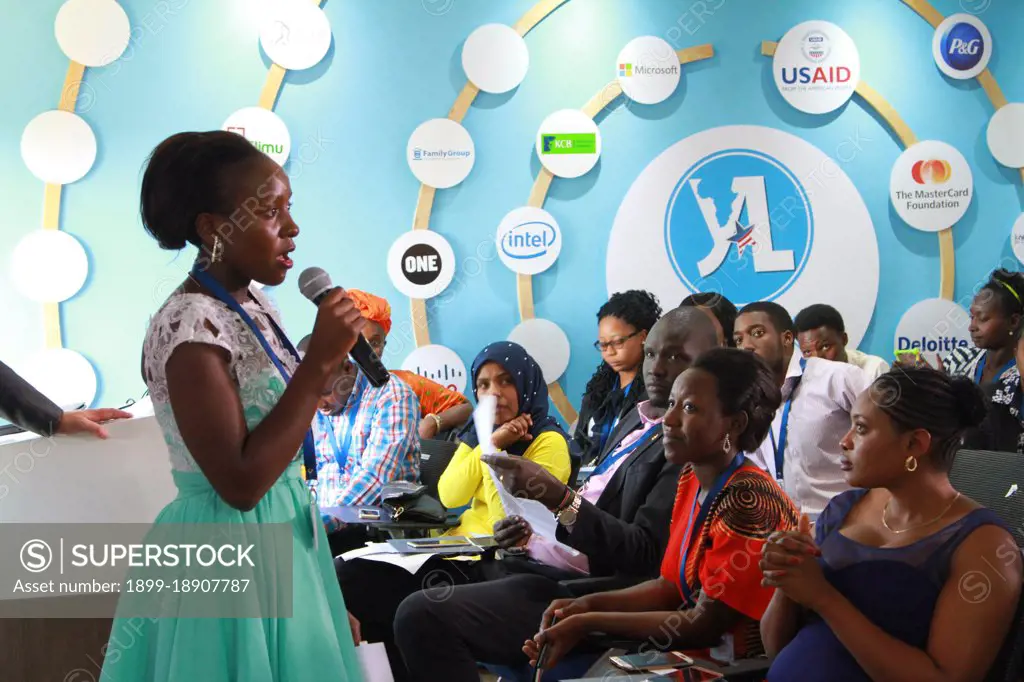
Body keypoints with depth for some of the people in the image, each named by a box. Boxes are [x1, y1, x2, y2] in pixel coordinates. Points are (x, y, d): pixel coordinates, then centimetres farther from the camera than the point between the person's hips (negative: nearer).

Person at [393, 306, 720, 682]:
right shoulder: (636, 419, 16)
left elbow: (645, 553, -19)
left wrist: (560, 498, -31)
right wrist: (531, 532, 5)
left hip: (581, 593, -10)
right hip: (540, 565, 10)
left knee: (423, 614, -21)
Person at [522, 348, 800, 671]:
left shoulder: (748, 500, -24)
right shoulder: (692, 479, 4)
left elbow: (705, 625, -21)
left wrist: (590, 623, -18)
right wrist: (589, 603, -5)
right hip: (698, 647, 7)